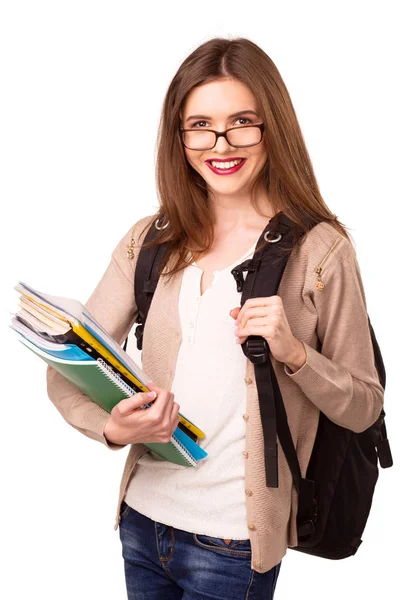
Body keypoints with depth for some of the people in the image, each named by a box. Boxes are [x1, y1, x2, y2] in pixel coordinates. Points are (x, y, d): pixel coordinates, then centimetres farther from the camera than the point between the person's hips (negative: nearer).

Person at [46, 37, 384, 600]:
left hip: (235, 540, -4)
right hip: (142, 516, 4)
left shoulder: (317, 250, -9)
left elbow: (363, 407, -4)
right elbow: (67, 371, 0)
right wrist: (111, 427, -20)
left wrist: (293, 352, -22)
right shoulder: (150, 241, 1)